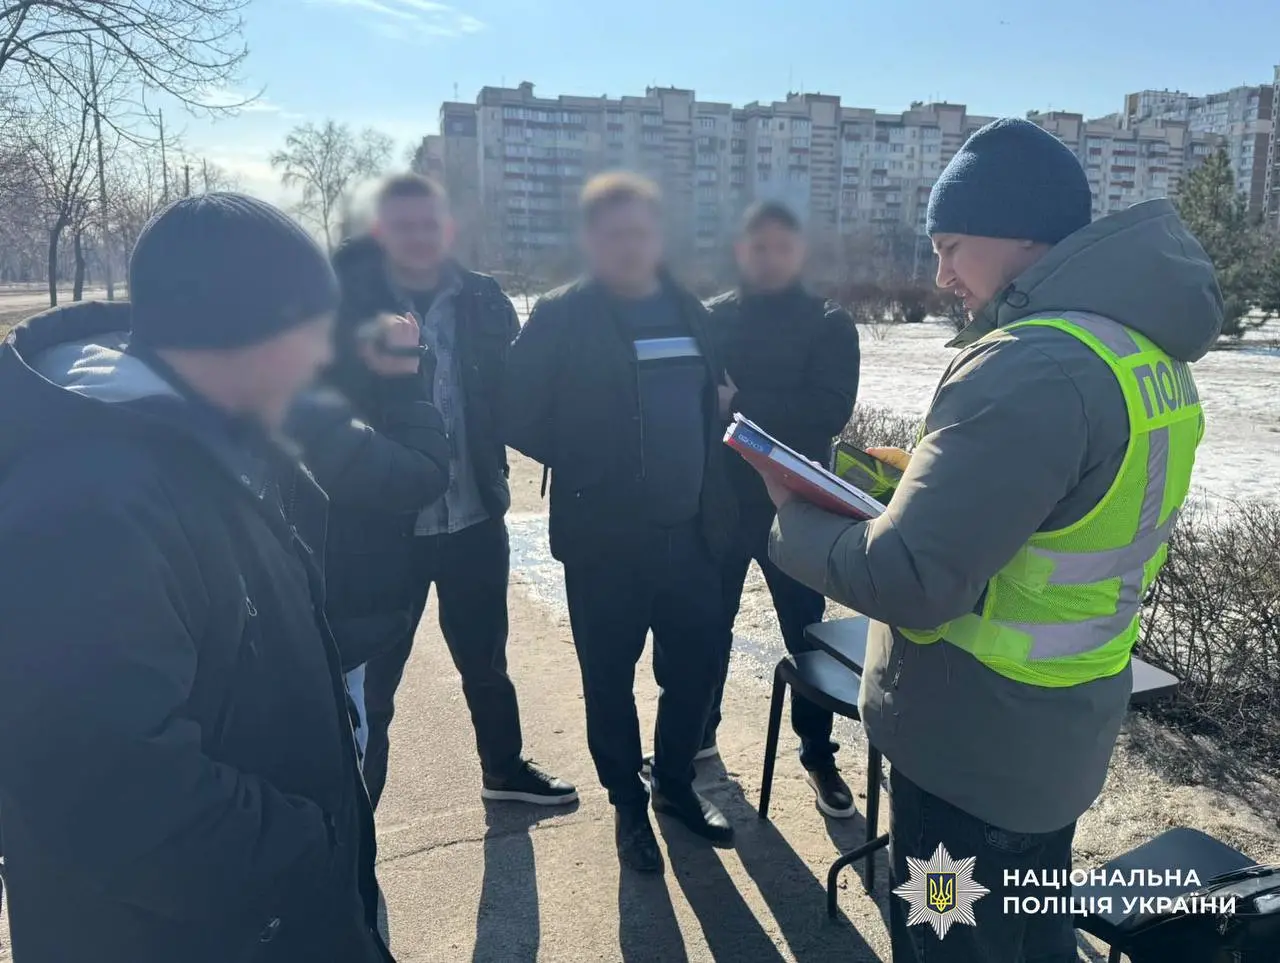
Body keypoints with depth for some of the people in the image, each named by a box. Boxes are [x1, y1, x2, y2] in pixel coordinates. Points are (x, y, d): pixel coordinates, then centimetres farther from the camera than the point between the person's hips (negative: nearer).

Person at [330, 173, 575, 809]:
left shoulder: (483, 299, 2)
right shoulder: (347, 299, -6)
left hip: (474, 514, 3)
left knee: (485, 660, 20)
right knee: (373, 672, 10)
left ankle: (504, 769, 41)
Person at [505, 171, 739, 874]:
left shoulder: (688, 310, 10)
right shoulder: (562, 316, -6)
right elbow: (518, 416, -9)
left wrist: (711, 483, 5)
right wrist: (584, 469, -6)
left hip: (691, 532, 4)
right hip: (605, 539, -4)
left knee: (694, 670, 12)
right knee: (610, 680, 9)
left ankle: (675, 783, 37)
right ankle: (628, 804, 31)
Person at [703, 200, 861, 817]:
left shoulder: (829, 324, -2)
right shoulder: (711, 318, 4)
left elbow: (830, 412, -15)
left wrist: (738, 405, -20)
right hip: (719, 500, 2)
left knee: (807, 631, 9)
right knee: (708, 624, 14)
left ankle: (818, 753, 27)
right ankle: (696, 733, 35)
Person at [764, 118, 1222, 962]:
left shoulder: (1032, 366, -27)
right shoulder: (1145, 346, 4)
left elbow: (909, 579, -30)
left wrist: (796, 519, -13)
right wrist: (917, 479, 7)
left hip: (973, 739, -9)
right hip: (1061, 728, 9)